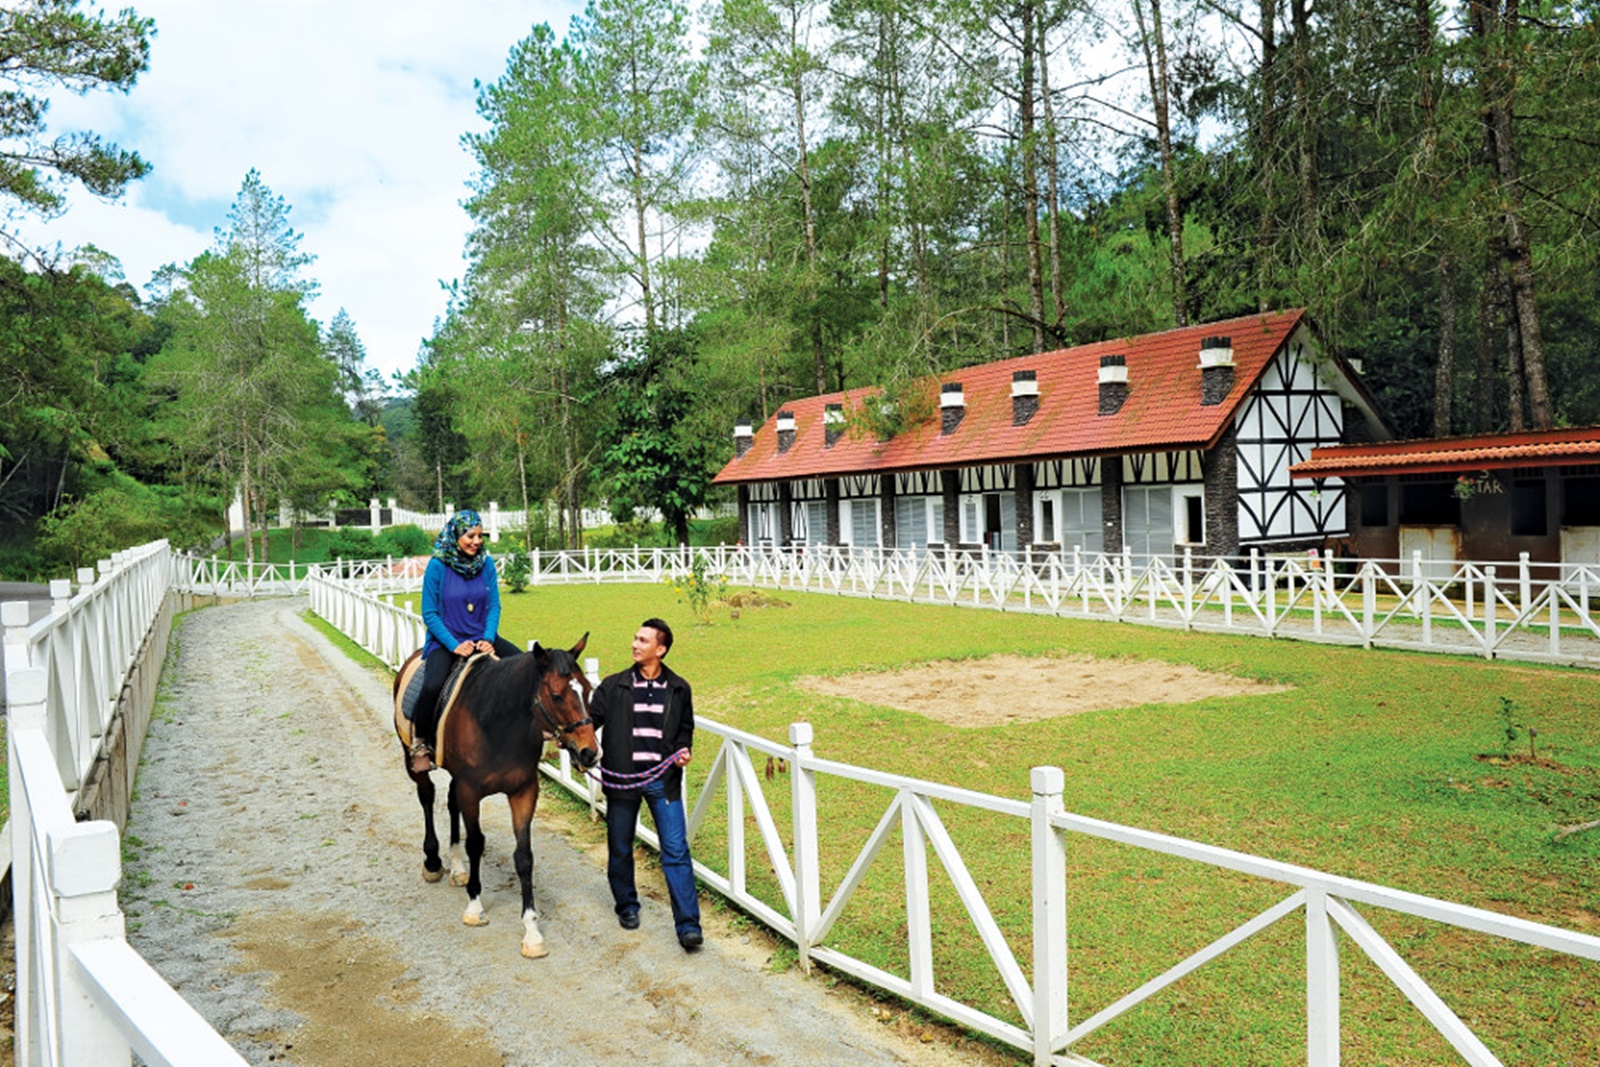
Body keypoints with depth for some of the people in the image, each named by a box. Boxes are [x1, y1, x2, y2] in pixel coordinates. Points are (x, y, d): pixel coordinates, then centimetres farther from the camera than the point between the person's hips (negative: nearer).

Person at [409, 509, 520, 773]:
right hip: (446, 641, -4)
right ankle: (420, 744, -6)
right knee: (432, 686, -30)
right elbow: (429, 613, -8)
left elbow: (494, 606, 6)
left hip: (481, 638, 4)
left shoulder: (486, 563, 0)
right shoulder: (437, 566, -11)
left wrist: (488, 639, -11)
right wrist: (454, 645, -17)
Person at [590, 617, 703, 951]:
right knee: (620, 850, 13)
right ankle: (627, 906, 37)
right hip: (622, 779, 1)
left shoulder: (679, 689, 4)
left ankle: (688, 925, -1)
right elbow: (591, 718, -1)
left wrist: (683, 749, -3)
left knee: (676, 851, -5)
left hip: (663, 780, -1)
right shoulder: (614, 686, 1)